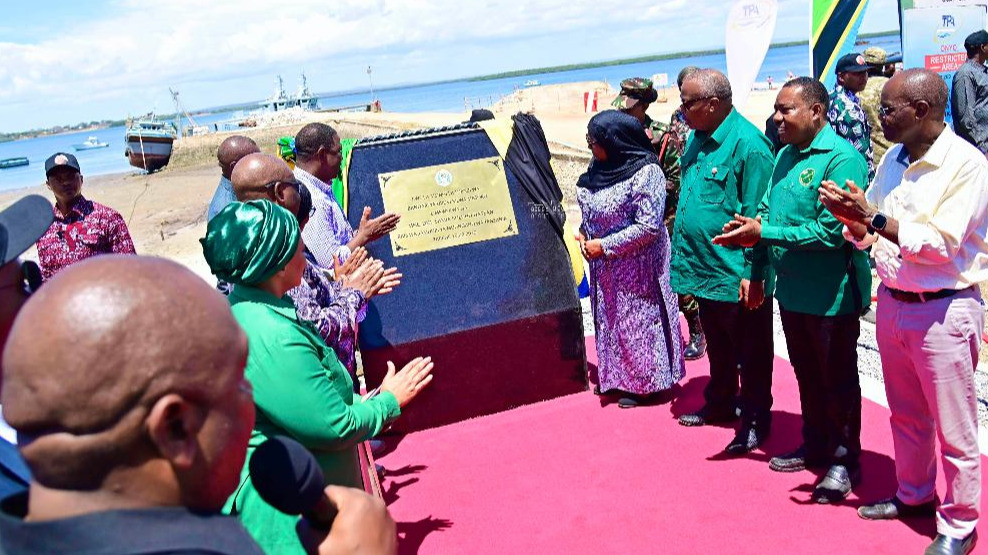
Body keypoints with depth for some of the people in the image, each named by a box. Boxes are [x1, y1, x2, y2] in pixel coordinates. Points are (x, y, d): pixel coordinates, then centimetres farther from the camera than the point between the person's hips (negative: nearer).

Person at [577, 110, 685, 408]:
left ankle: (642, 382, 22)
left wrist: (604, 245, -20)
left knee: (636, 320, 5)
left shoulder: (646, 173, -21)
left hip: (636, 266, -7)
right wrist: (584, 235, -2)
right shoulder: (599, 168, 2)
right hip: (604, 266, 8)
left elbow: (649, 227, -23)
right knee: (609, 318, 16)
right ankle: (616, 377, 32)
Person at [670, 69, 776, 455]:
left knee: (750, 354, 8)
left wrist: (753, 274, -20)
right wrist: (684, 256, 17)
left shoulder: (748, 144, -18)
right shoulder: (699, 139, 8)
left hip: (737, 277, -8)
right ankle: (720, 403, 39)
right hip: (704, 270, 8)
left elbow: (758, 217, -20)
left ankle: (755, 421, 21)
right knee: (717, 347, 23)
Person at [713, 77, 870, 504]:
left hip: (832, 296, -8)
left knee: (838, 381, 6)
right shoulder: (785, 155, 9)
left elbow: (831, 230, -25)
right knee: (807, 376, 20)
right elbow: (767, 211, 13)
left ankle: (845, 461, 21)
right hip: (792, 291, 8)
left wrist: (764, 233, -23)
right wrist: (752, 230, -9)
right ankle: (816, 445, 37)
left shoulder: (841, 158, -18)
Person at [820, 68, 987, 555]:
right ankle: (914, 495, 38)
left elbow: (941, 243, -21)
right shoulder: (893, 159, 6)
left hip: (943, 310, -7)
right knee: (906, 415, 20)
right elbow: (868, 235, 10)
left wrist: (874, 218, -22)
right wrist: (853, 219, -11)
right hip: (892, 302, 7)